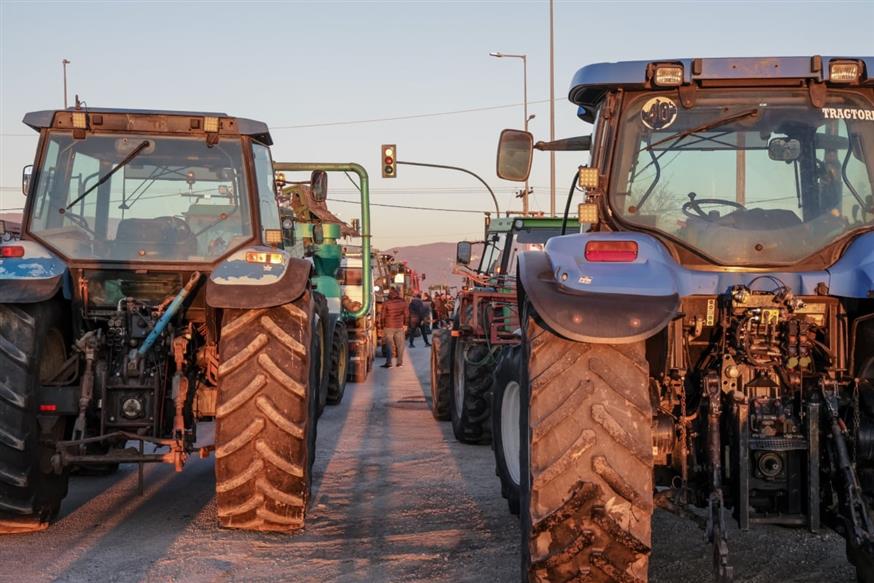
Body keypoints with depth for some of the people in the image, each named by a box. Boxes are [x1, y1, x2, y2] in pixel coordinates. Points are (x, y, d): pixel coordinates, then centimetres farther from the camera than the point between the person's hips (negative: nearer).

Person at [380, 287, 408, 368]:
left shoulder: (386, 303, -8)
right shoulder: (403, 302, 2)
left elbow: (382, 316, -5)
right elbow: (406, 314, 7)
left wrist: (382, 326, 4)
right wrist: (405, 324, 15)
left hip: (389, 327, -3)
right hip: (400, 327, 3)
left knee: (389, 345, 1)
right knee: (400, 345, 9)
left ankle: (388, 363, -2)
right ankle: (400, 362, 11)